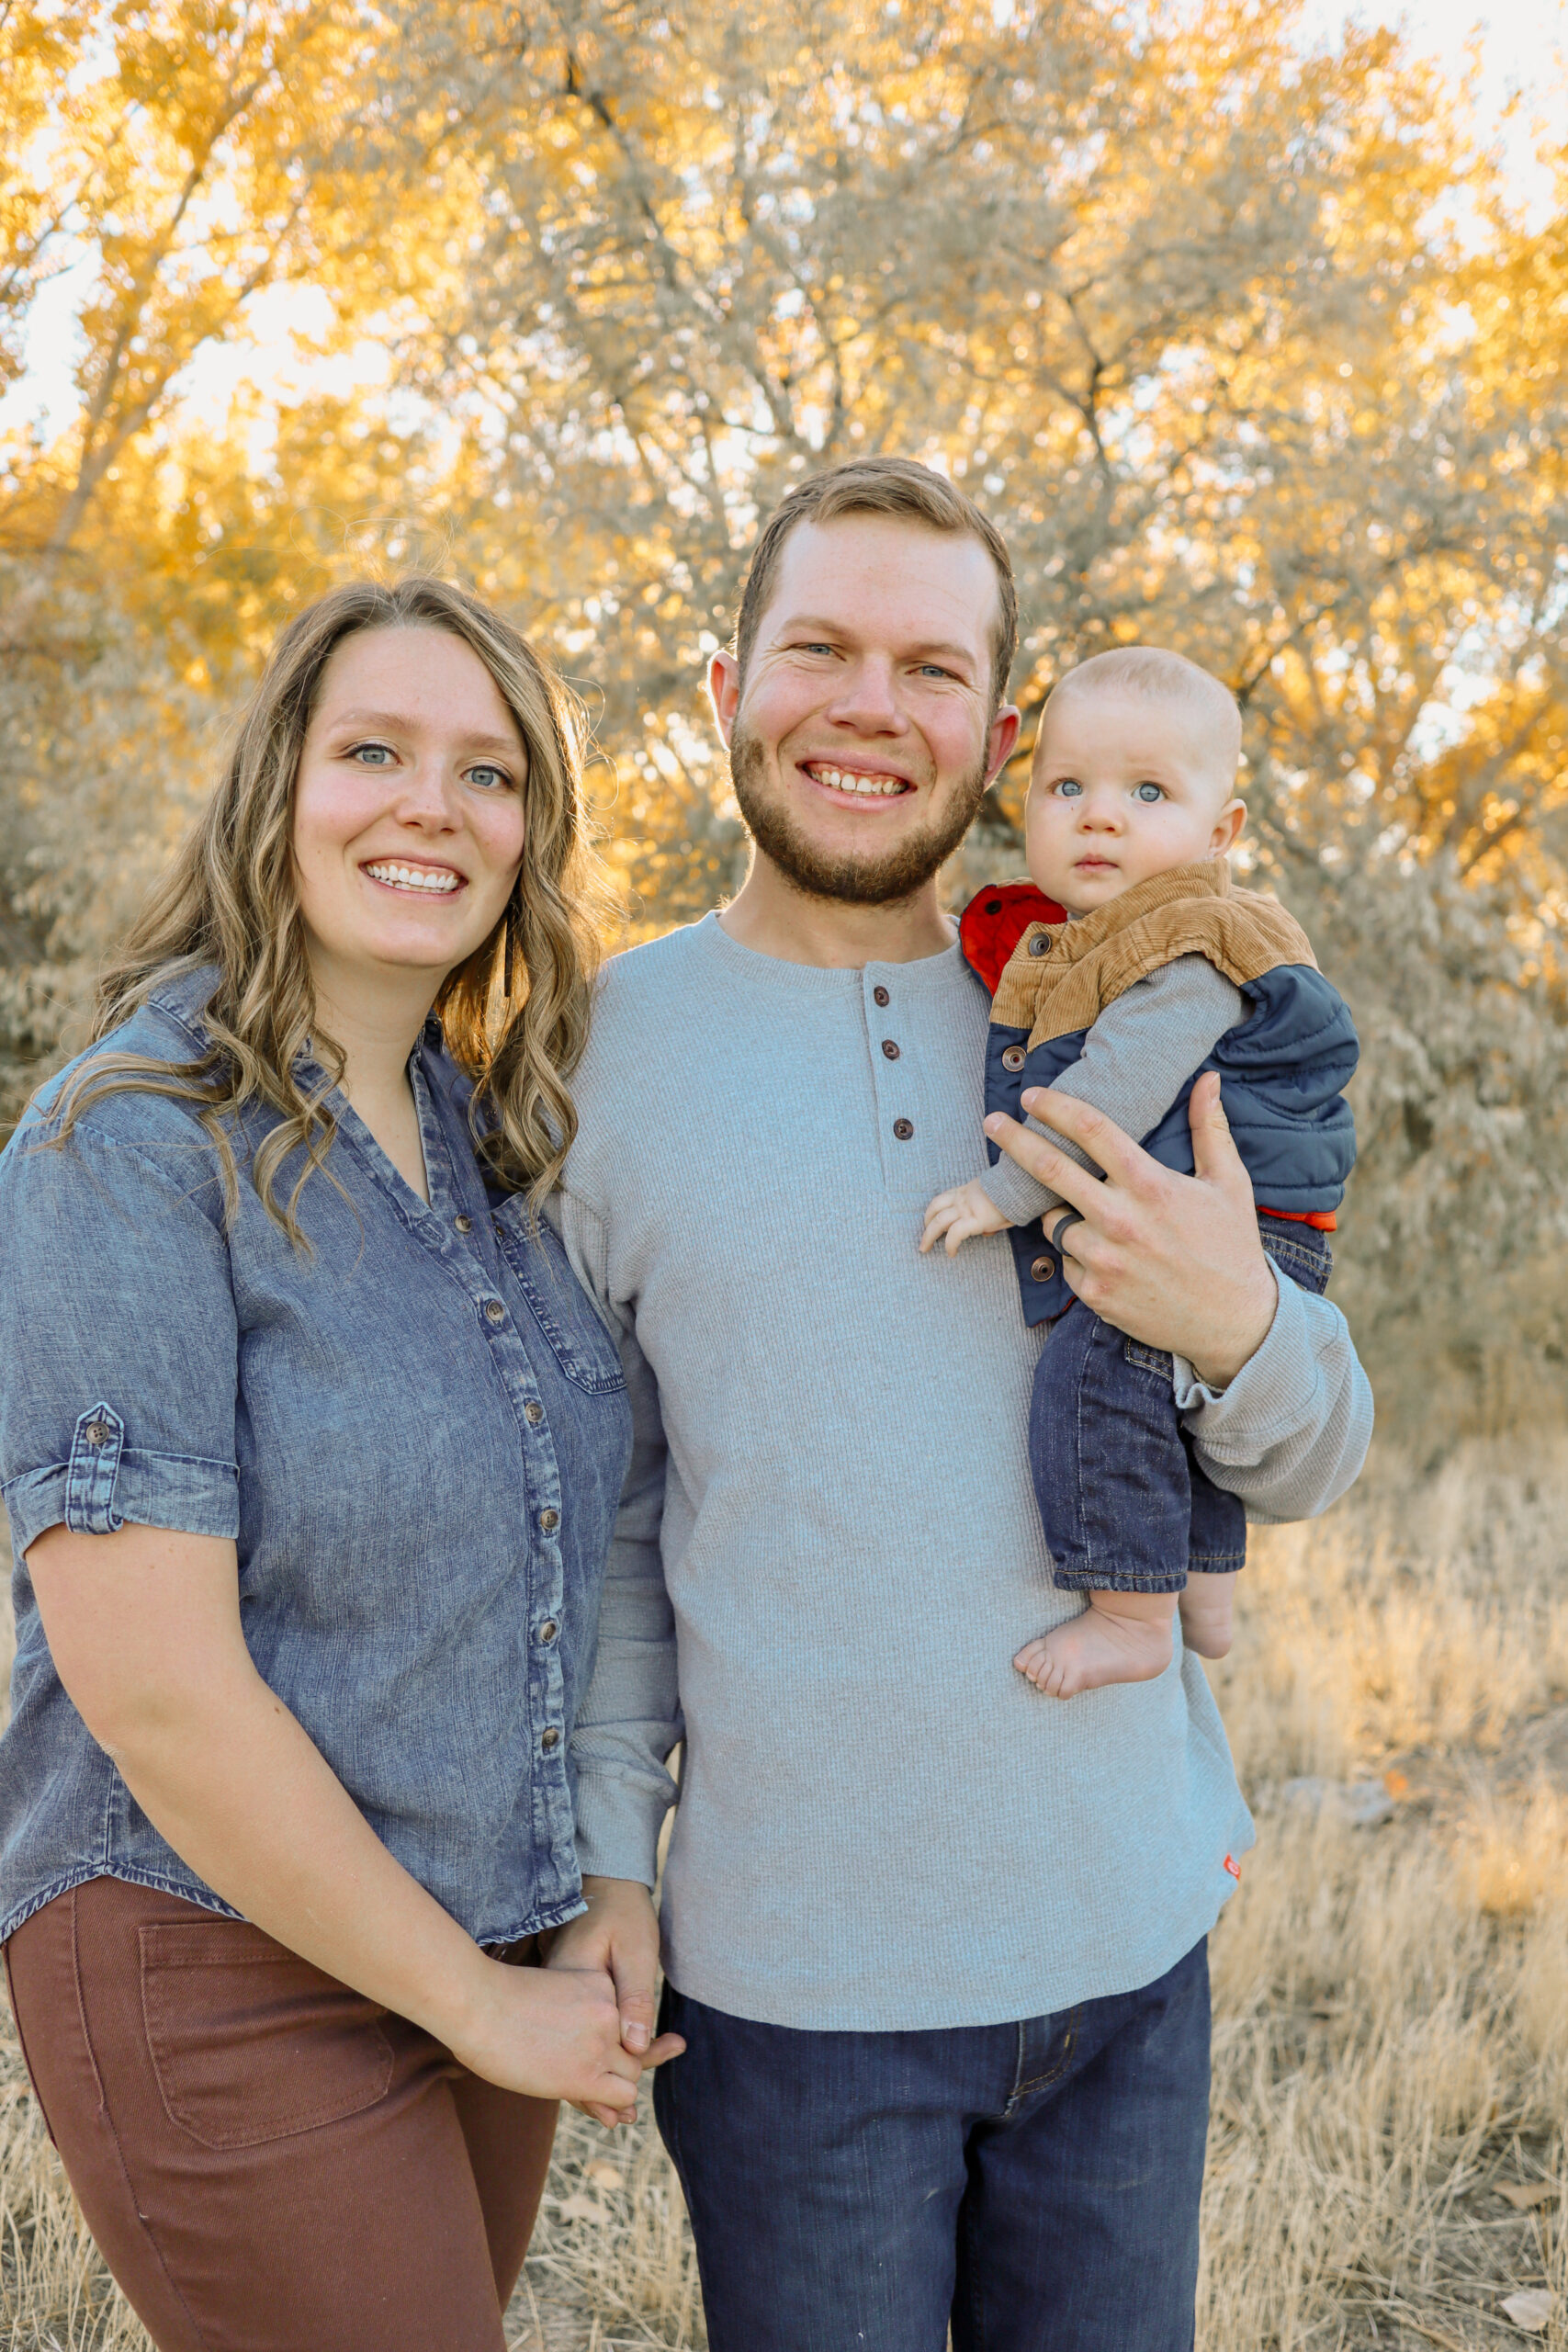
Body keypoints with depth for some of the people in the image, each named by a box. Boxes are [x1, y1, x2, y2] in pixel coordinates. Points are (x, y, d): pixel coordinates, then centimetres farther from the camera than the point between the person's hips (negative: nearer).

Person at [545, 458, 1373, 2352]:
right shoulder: (606, 1047, -4)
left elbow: (1309, 1469, 4)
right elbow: (601, 1505, 2)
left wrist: (1235, 1325, -17)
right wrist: (606, 1850, -5)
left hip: (1131, 1934, 3)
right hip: (791, 1975, -2)